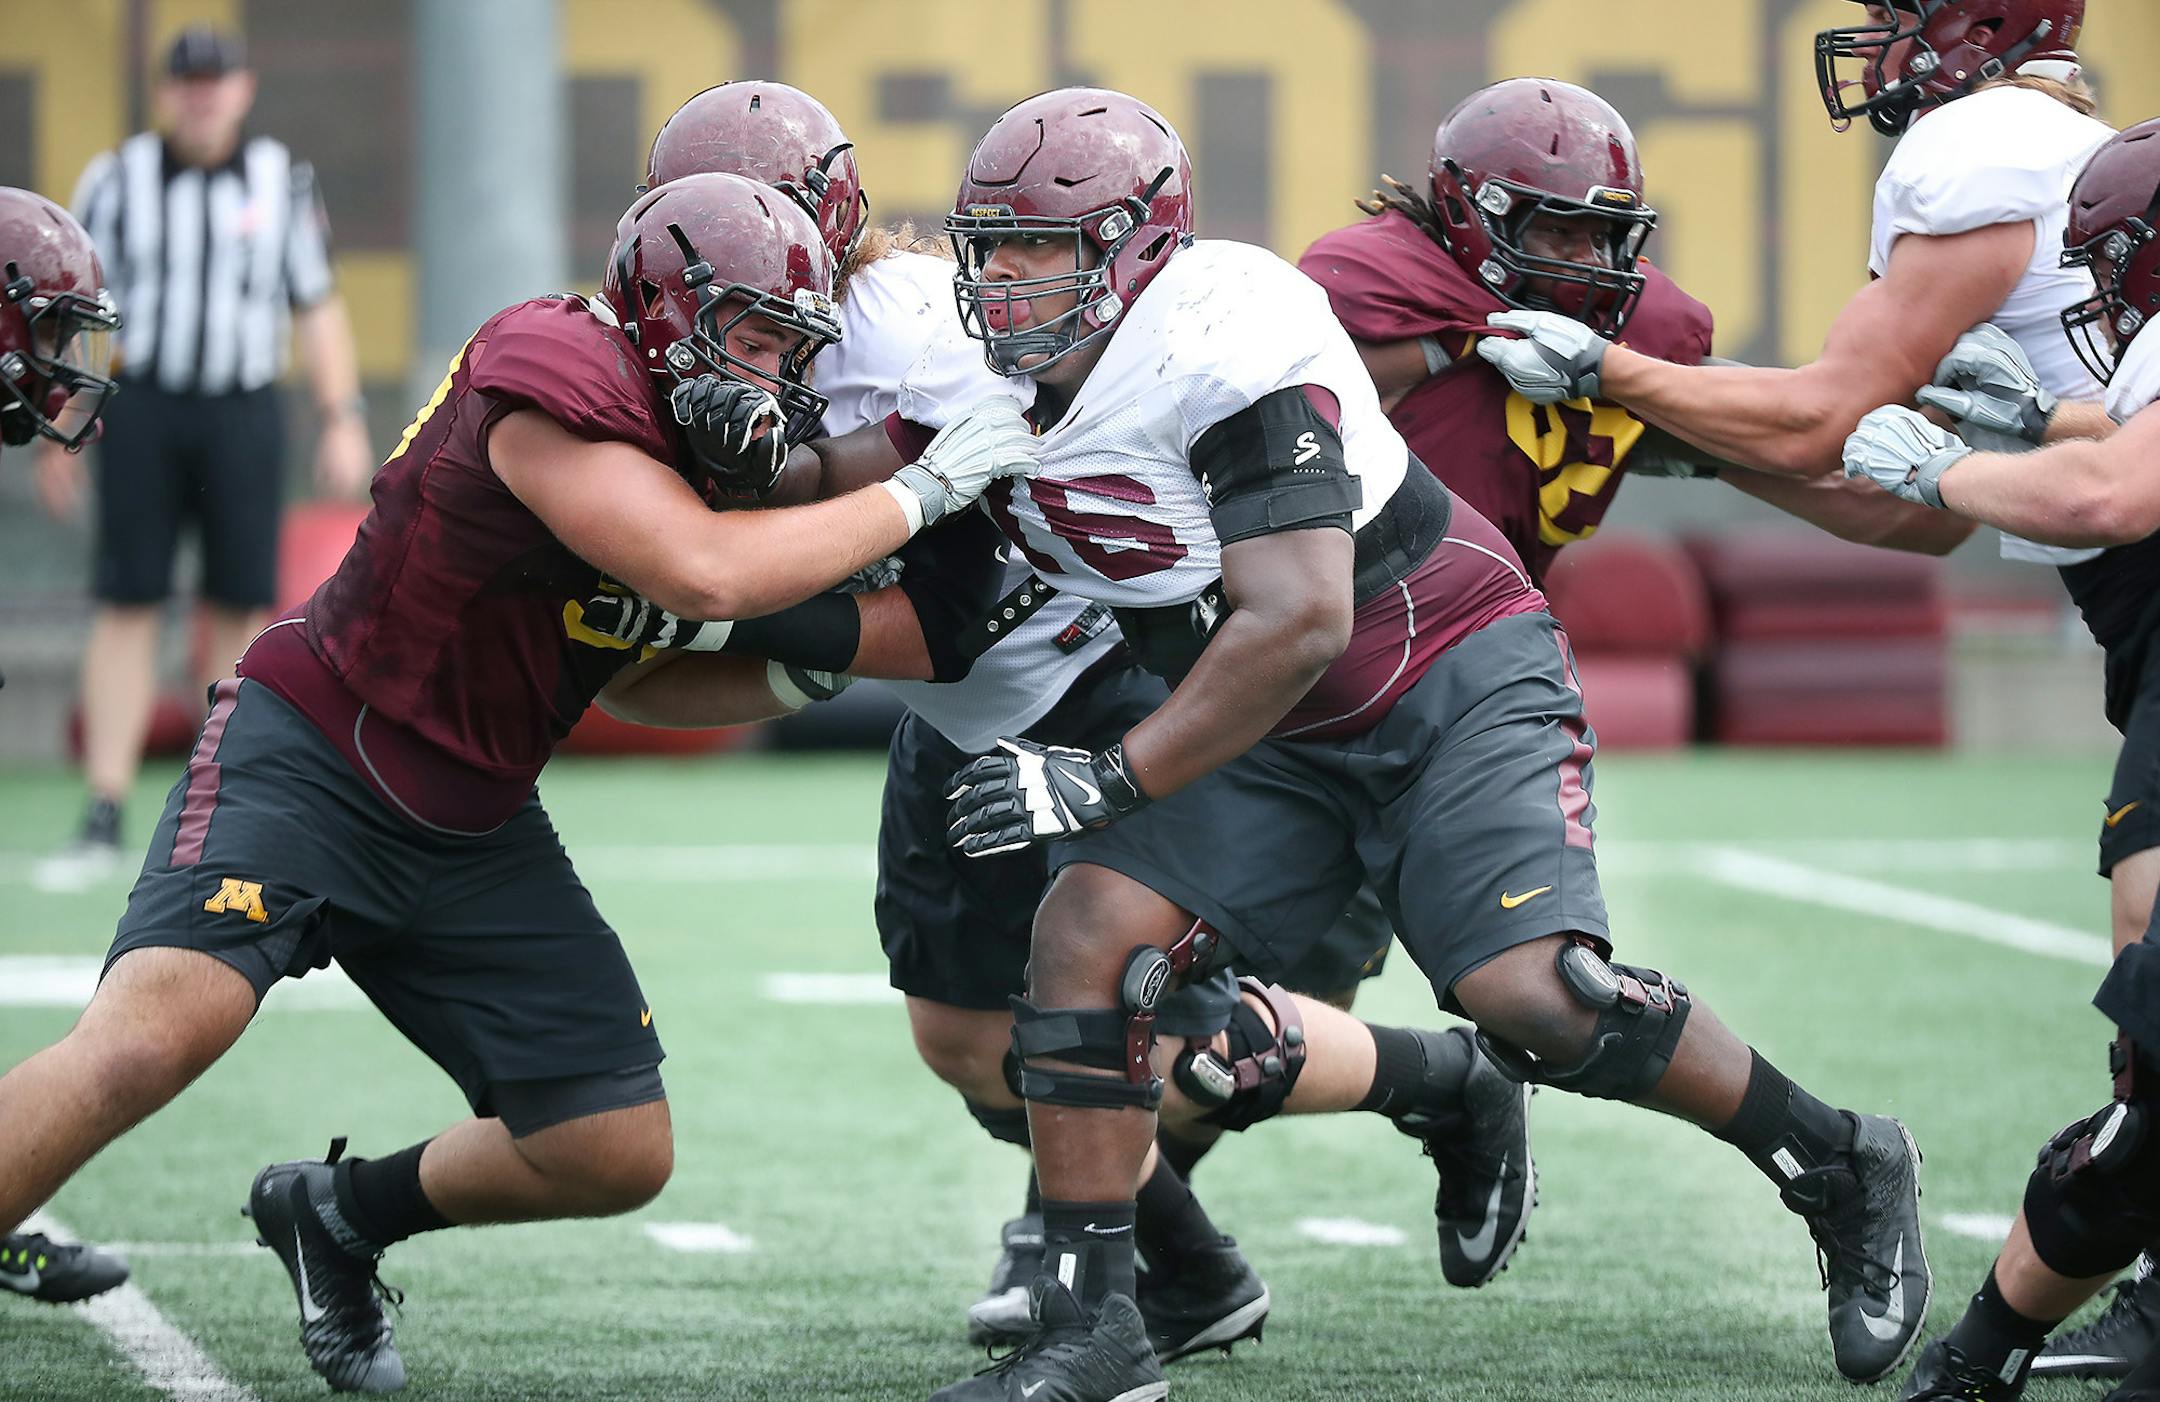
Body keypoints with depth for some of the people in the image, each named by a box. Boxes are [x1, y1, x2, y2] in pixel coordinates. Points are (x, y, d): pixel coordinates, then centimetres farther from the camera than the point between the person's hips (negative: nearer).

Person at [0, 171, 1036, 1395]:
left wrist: (795, 678, 0)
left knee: (621, 1156, 5)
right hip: (310, 755, -9)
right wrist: (924, 491, -23)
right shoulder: (558, 381, -21)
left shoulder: (694, 442, 8)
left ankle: (341, 1215, 29)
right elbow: (704, 575, -32)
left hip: (470, 832, 9)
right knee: (158, 1031, -31)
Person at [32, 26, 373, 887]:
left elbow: (316, 308, 10)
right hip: (141, 406, -1)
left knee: (240, 610, 2)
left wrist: (343, 420, 2)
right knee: (126, 609, -6)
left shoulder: (283, 183, 7)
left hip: (245, 412, 1)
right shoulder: (116, 182, 2)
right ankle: (103, 823, -7)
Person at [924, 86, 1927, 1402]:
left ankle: (1841, 1168, -1)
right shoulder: (996, 384, 0)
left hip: (1455, 684, -7)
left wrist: (1109, 783, -24)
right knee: (1085, 941, -11)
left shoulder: (1227, 341, -25)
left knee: (1534, 990, -23)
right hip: (1276, 740, 7)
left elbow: (1299, 622, -27)